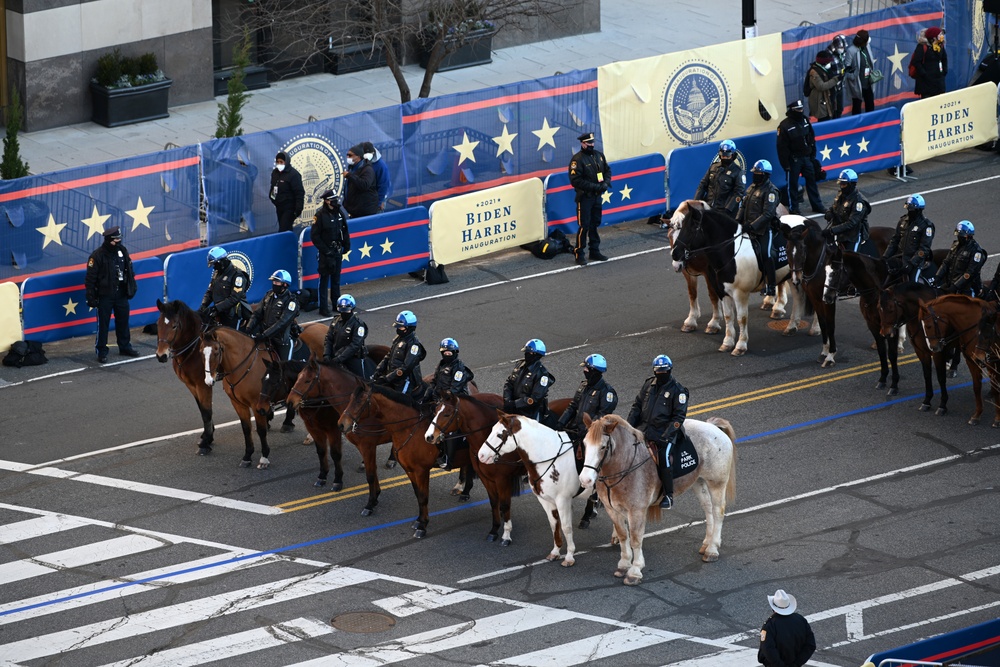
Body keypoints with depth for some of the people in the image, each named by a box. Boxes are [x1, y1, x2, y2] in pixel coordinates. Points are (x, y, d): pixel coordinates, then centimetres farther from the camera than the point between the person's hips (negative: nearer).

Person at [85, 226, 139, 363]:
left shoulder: (122, 251, 4)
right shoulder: (97, 255, -15)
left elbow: (129, 271, 15)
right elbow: (90, 278, -13)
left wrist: (131, 288, 15)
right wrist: (91, 297, -14)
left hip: (121, 294, 6)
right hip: (104, 296, -6)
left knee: (123, 321, 15)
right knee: (103, 324, 0)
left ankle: (125, 347, 29)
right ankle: (101, 351, 8)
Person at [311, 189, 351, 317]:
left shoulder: (339, 212, 3)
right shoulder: (320, 215, -15)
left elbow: (345, 230, 14)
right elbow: (315, 237, -13)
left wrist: (346, 245, 5)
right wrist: (326, 250, -16)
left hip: (337, 251, 6)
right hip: (326, 252, -6)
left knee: (336, 279, 16)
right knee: (324, 279, -1)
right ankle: (324, 308, 3)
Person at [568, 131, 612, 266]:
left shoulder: (599, 155, 6)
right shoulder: (577, 159, -16)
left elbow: (607, 170, 16)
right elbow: (575, 180, -20)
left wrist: (606, 183, -5)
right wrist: (595, 186, -21)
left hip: (597, 196, 7)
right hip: (584, 197, -7)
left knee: (595, 224, 14)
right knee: (584, 226, -6)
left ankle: (595, 251, 24)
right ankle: (579, 254, 0)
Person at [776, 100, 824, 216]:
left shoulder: (805, 120, 4)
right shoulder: (785, 126, -15)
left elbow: (812, 139, 13)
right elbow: (782, 147, -14)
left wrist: (813, 155, 10)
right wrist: (785, 164, -15)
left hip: (806, 157, 6)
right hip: (794, 159, -6)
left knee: (811, 180, 12)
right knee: (793, 184, 2)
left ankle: (817, 205, 21)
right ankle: (793, 208, 12)